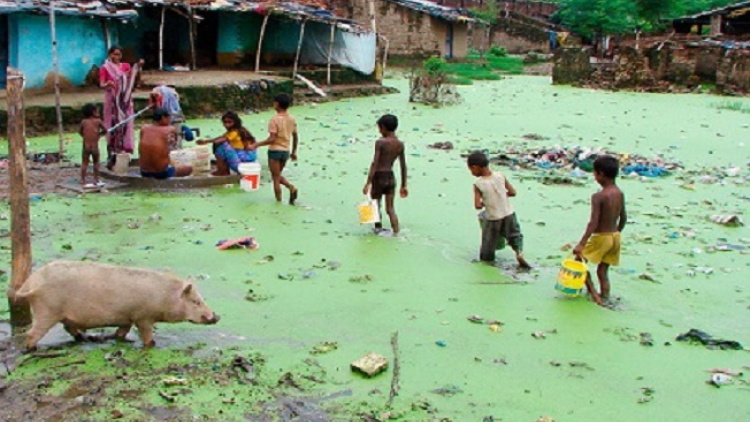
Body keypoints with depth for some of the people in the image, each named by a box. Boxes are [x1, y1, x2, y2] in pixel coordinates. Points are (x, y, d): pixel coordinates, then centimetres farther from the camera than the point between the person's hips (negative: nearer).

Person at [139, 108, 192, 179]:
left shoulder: (144, 129, -2)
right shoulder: (170, 130, -11)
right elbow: (175, 139, 12)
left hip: (144, 173, 5)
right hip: (161, 174, -5)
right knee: (189, 169, 19)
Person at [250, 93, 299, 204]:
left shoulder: (275, 119, -16)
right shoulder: (292, 119, 3)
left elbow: (272, 139, -21)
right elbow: (295, 137, 9)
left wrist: (257, 145, -14)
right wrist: (294, 152, 19)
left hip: (275, 150, -6)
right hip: (285, 151, 6)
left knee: (276, 178, 5)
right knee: (278, 175, 22)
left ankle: (279, 202, 8)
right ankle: (292, 187, 0)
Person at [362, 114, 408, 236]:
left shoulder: (380, 142, -12)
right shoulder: (400, 144, 4)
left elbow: (374, 163, -17)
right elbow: (403, 166, 7)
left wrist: (368, 183, -17)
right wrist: (403, 185, 14)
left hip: (379, 177, -5)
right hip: (391, 177, 5)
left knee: (375, 205, 15)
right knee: (390, 208, 11)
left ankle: (379, 229, 25)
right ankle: (396, 232, 2)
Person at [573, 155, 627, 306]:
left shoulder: (598, 196, -20)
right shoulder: (620, 193, 1)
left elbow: (594, 222, -24)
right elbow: (623, 218, 9)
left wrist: (581, 244, -23)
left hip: (601, 237, -7)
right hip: (615, 236, 7)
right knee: (603, 270, 17)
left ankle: (593, 293, 6)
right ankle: (604, 297, 17)